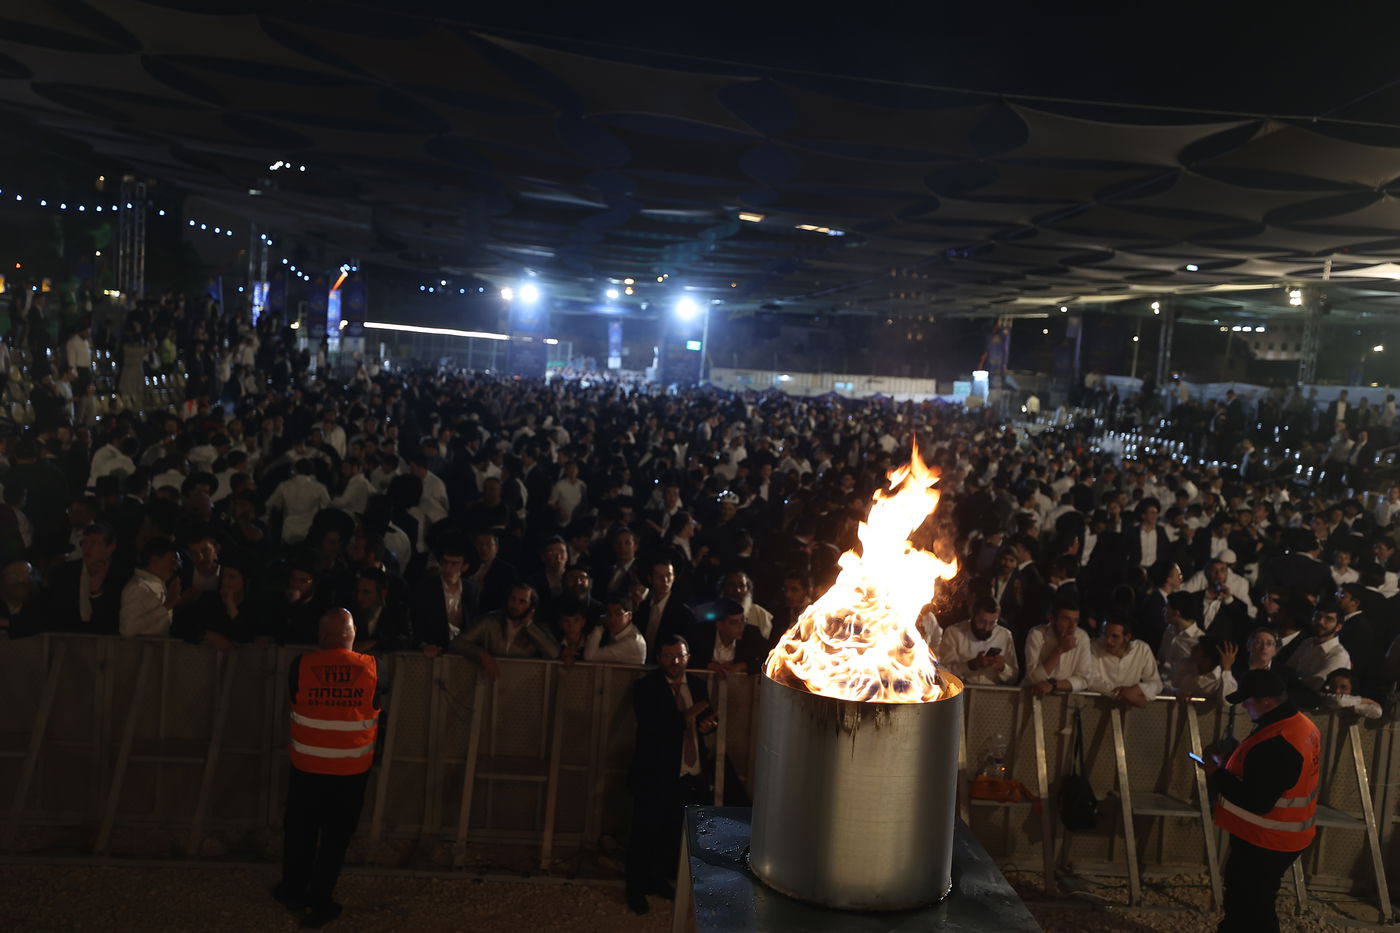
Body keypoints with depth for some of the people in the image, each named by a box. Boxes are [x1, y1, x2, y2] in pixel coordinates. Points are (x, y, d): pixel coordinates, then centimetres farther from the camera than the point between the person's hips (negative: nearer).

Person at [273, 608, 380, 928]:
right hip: (353, 767, 0)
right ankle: (319, 902, 20)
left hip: (308, 764, 1)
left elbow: (295, 701, 6)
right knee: (336, 835, 13)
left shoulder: (301, 664, -13)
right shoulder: (372, 667, -13)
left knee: (300, 830, 20)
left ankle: (294, 891, 37)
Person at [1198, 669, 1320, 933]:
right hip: (1281, 837, 10)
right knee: (1243, 900, 25)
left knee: (1249, 911, 6)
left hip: (1265, 844, -10)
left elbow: (1256, 802, -29)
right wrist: (1228, 764, 6)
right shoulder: (1299, 724, 3)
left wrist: (1216, 776, -19)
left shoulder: (1276, 744, -31)